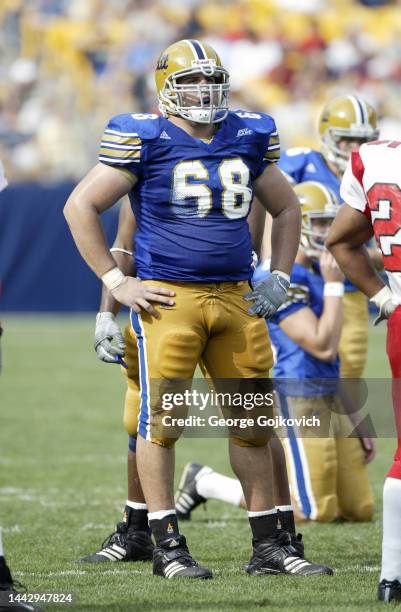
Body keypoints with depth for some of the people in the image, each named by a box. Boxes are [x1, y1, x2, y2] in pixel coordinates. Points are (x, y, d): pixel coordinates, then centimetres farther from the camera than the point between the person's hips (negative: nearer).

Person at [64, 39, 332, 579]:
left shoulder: (250, 139, 10)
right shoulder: (144, 140, -4)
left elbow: (286, 209, 25)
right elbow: (80, 206, -2)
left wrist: (279, 280, 13)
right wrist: (116, 282, -5)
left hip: (236, 299, 5)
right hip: (169, 297, -5)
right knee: (160, 418, -5)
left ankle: (269, 545, 12)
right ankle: (167, 547, 3)